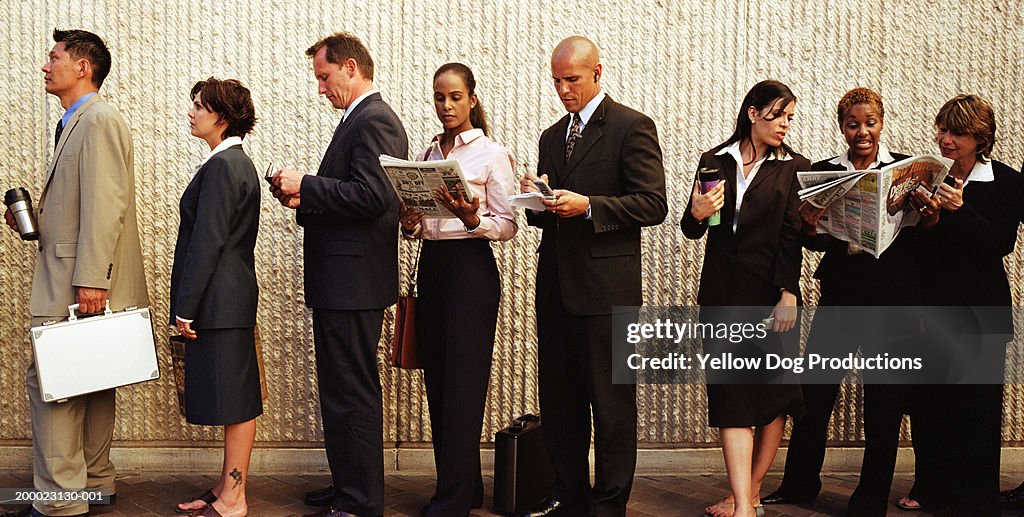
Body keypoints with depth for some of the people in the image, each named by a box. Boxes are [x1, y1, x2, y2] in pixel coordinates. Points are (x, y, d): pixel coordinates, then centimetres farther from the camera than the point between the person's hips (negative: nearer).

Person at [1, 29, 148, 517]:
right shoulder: (74, 123, 20)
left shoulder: (99, 120, -11)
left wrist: (90, 279, -24)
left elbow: (105, 204, -20)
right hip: (66, 276, 10)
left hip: (80, 280, -10)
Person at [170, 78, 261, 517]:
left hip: (219, 299, -10)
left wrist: (185, 308, -17)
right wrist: (188, 304, 20)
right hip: (226, 300, 10)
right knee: (232, 398, 14)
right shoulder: (235, 162, 17)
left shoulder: (222, 165, -15)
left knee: (234, 400, -3)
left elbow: (208, 242, -19)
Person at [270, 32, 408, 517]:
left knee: (350, 395, -4)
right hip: (349, 280, 11)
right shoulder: (365, 118, 18)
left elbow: (372, 196, -25)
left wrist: (305, 185, -17)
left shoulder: (373, 120, -14)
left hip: (351, 281, -11)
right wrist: (305, 200, 5)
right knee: (349, 391, 19)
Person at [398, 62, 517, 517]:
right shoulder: (427, 154, 14)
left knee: (461, 385, -5)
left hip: (470, 267, -6)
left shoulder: (492, 154, -3)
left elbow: (508, 225, -5)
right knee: (437, 380, 8)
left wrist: (472, 219, -23)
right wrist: (410, 223, -3)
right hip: (430, 265, 6)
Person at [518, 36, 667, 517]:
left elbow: (653, 204, -11)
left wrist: (587, 205, -19)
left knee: (611, 404, 1)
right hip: (556, 286, 7)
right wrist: (538, 201, -1)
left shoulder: (632, 127, -4)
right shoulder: (552, 136, 18)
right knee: (558, 400, 12)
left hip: (605, 286, -7)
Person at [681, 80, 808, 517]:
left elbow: (792, 235, -4)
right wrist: (697, 213, -13)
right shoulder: (715, 161, 10)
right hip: (722, 294, 1)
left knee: (772, 395, 3)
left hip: (770, 293, -1)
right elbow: (691, 230, 11)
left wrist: (788, 293, -15)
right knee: (732, 397, -6)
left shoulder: (795, 167, 5)